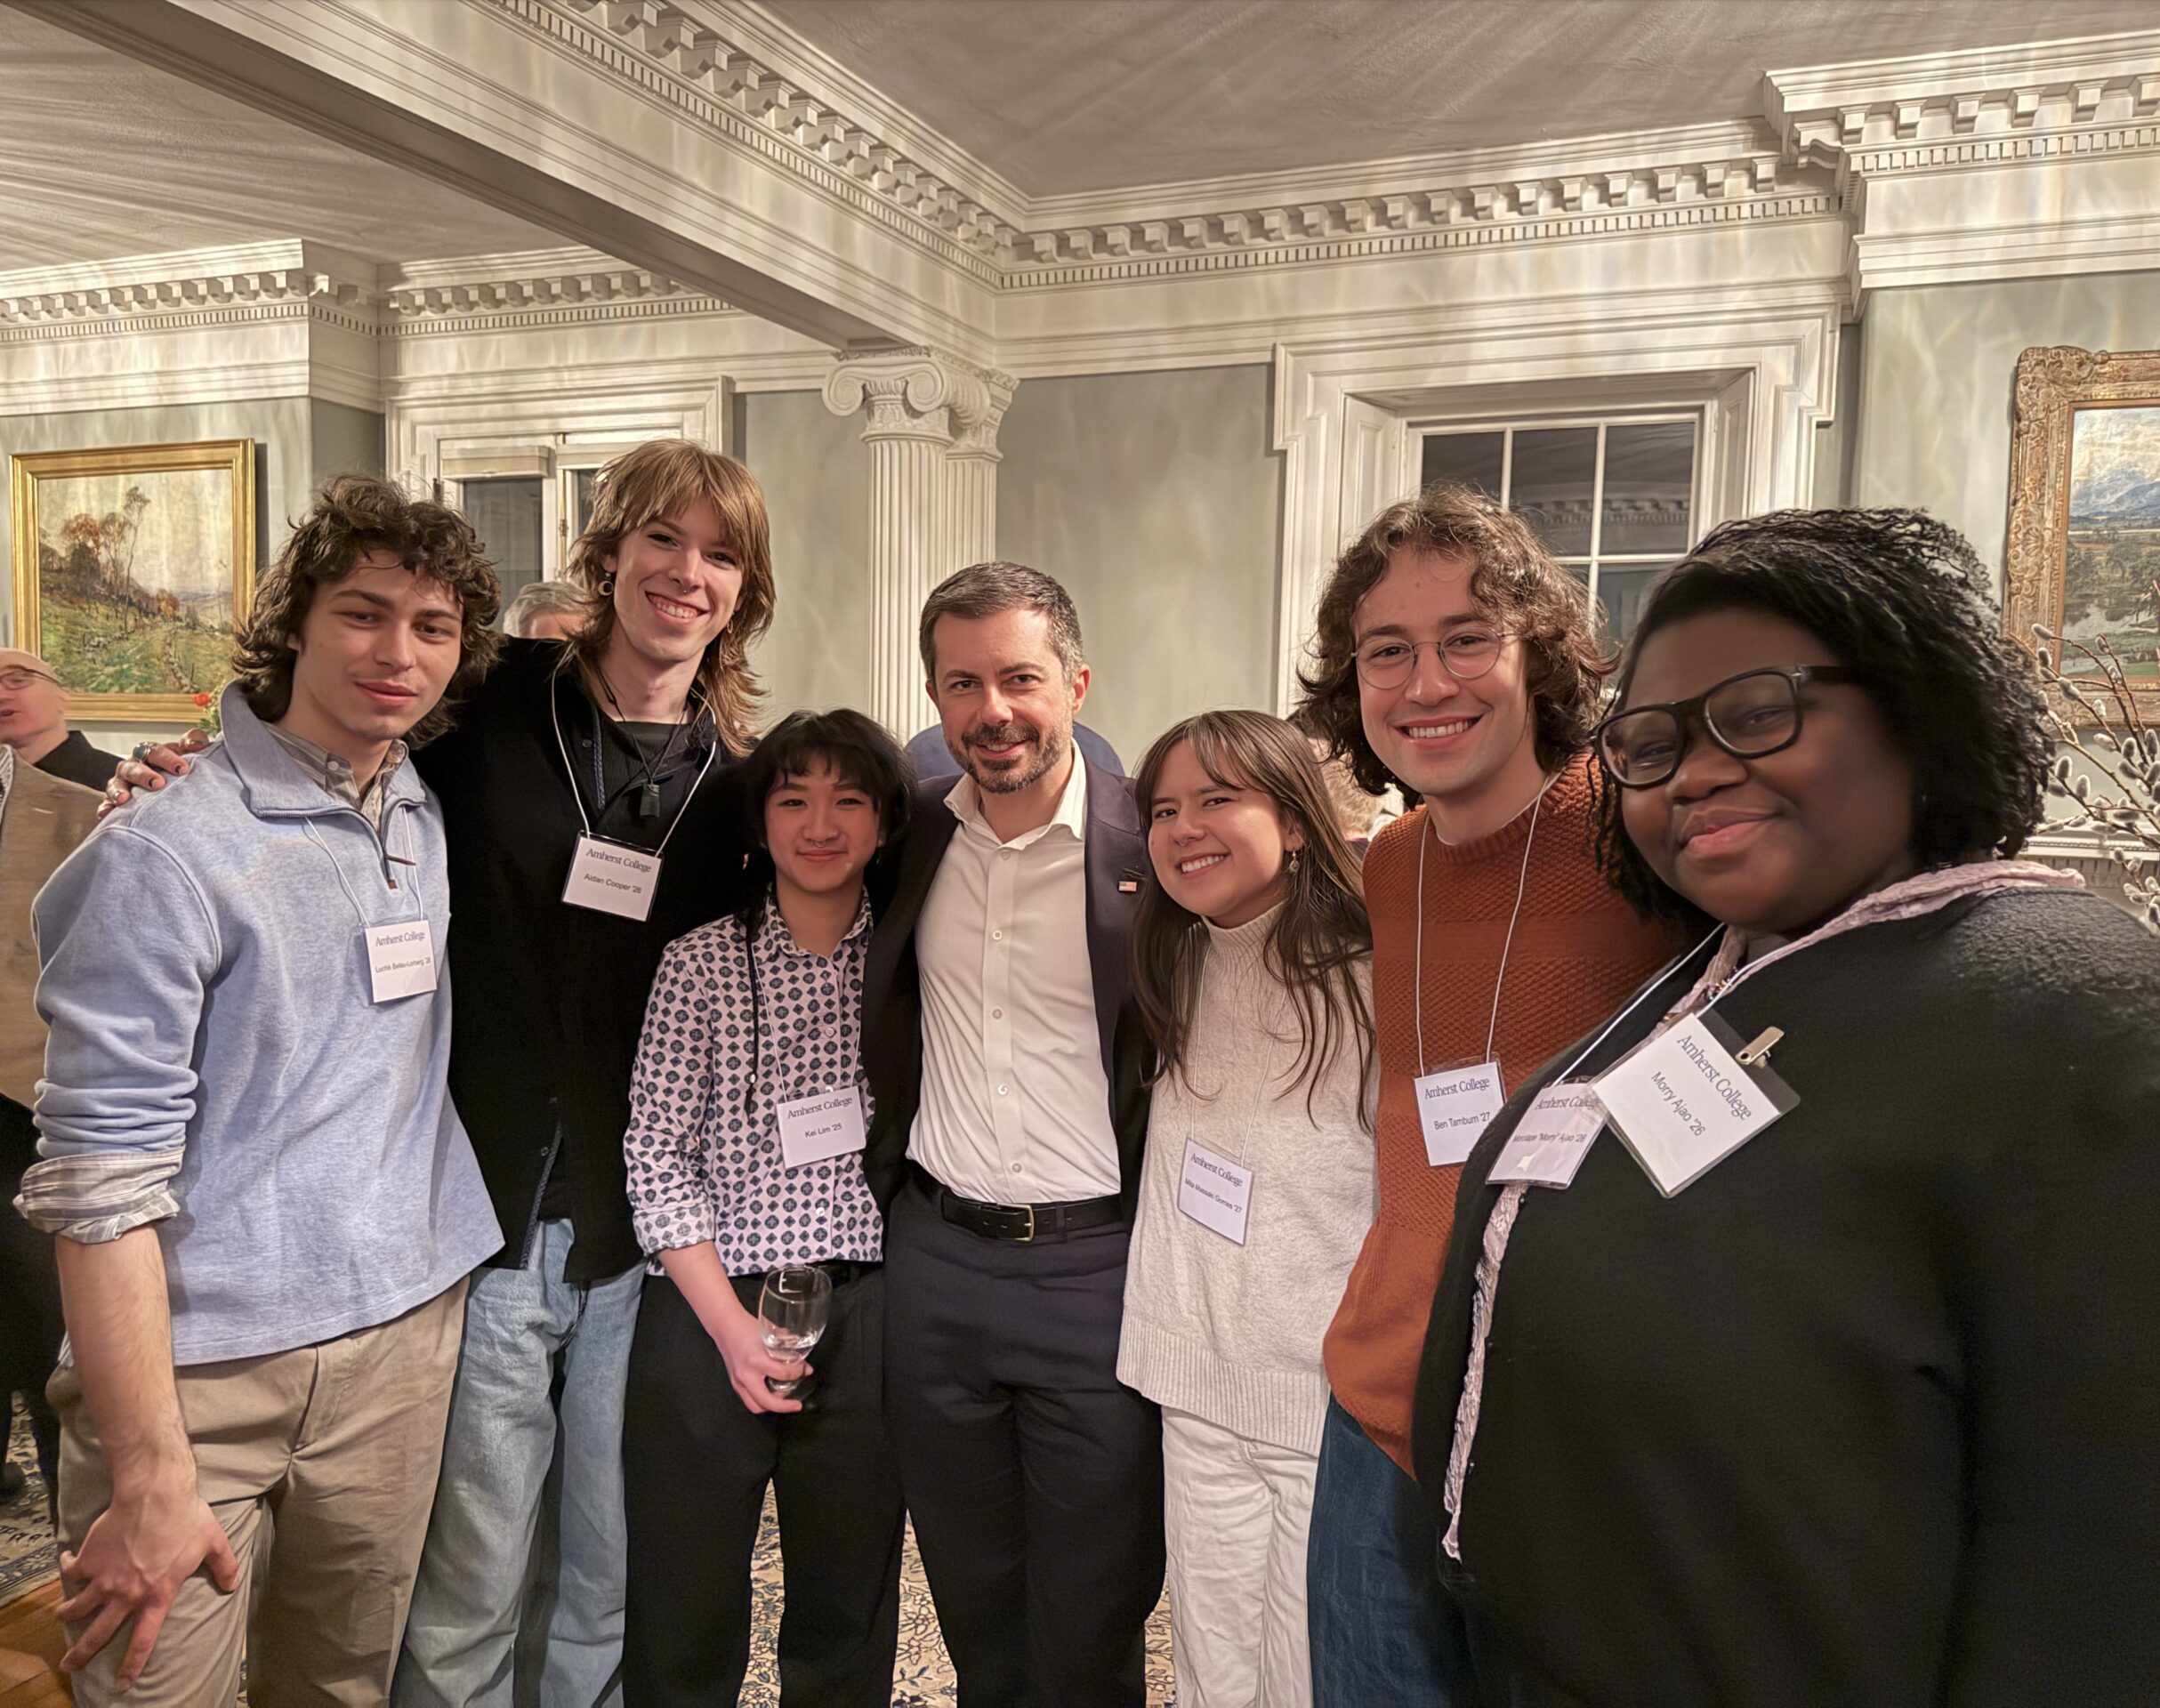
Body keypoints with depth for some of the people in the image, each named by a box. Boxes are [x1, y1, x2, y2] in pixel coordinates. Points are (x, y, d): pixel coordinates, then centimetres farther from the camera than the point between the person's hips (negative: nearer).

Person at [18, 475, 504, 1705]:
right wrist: (151, 1480, -17)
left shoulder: (431, 822, 5)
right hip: (202, 1370, -5)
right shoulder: (168, 856, -14)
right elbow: (100, 1184, -16)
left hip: (405, 1342, 6)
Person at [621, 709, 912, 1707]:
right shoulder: (700, 963, -1)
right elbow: (657, 1156, -4)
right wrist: (731, 1324, -10)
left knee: (847, 1621, 14)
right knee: (684, 1626, 10)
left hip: (865, 1315, 2)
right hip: (708, 1315, -1)